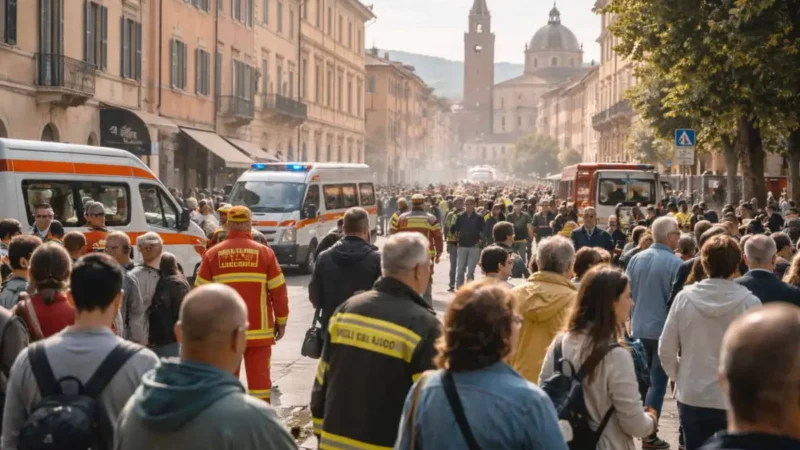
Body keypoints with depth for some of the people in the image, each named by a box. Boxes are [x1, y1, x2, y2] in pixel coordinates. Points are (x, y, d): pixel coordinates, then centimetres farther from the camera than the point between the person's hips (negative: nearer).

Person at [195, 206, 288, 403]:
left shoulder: (212, 254, -2)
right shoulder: (264, 252, -3)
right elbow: (278, 291, -2)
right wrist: (281, 321, 9)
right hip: (258, 331, -1)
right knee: (259, 379, 5)